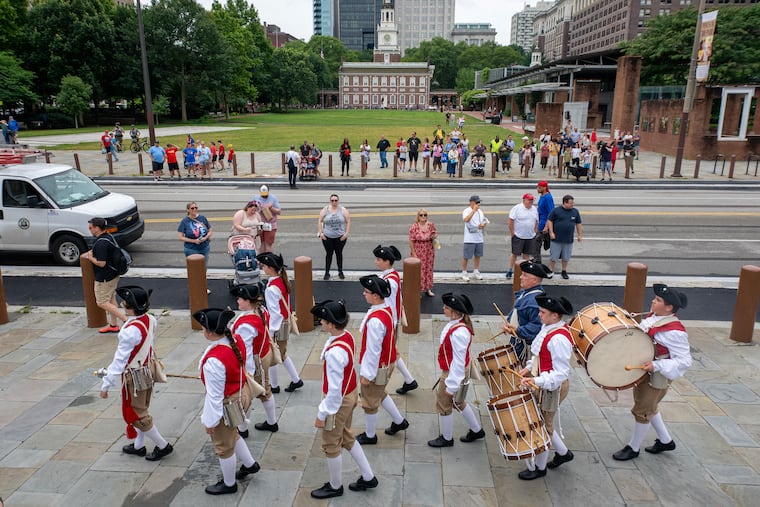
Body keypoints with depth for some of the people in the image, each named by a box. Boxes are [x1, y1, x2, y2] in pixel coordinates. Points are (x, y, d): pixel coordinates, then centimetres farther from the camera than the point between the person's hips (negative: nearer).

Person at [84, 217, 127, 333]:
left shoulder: (101, 243, -25)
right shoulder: (109, 237, 6)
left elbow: (101, 263, -28)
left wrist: (91, 258, -9)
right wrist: (91, 253, 12)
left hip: (104, 278, -10)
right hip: (113, 274, 10)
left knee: (102, 302, -1)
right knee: (111, 300, 16)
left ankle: (126, 320, -5)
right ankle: (113, 325, 25)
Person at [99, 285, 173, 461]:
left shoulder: (130, 331, -30)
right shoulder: (150, 320, -8)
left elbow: (120, 360, -24)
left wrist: (106, 385, -15)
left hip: (135, 376, -8)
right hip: (148, 370, 8)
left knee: (134, 414, 10)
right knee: (141, 409, 23)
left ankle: (163, 446, 18)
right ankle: (138, 446, 40)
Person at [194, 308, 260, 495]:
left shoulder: (214, 361, -37)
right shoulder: (237, 340, -14)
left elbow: (215, 395, -26)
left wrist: (210, 420, -13)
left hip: (227, 404, -8)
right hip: (242, 393, 8)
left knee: (224, 446, 18)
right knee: (231, 434, 33)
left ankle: (229, 484, 42)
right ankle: (250, 464, 52)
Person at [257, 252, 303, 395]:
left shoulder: (272, 289, -24)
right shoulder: (282, 281, 2)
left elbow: (274, 313, -23)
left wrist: (270, 333, -18)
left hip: (277, 325, -9)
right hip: (285, 322, 9)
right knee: (282, 353, 21)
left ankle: (274, 386, 23)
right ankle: (296, 380, 26)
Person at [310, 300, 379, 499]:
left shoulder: (334, 352, -35)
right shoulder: (347, 336, -8)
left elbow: (334, 389, -29)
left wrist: (322, 414, -17)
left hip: (338, 401, -8)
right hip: (349, 395, 9)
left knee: (331, 445, 16)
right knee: (347, 438, 27)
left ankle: (335, 487, 39)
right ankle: (368, 477, 40)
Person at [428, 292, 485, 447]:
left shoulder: (459, 332, -33)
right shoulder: (455, 323, -4)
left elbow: (459, 360, -28)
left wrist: (452, 385, -21)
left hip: (454, 373, -9)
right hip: (450, 370, 9)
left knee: (443, 404, 11)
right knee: (458, 401, 26)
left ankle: (446, 438, 32)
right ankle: (476, 430, 43)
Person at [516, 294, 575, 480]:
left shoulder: (559, 339, -29)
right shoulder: (549, 328, 1)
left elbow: (560, 373, -27)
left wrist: (537, 381, -36)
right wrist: (529, 368, 4)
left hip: (552, 389, -9)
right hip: (543, 385, 9)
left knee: (543, 426, 8)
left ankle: (539, 468, 27)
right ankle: (563, 452, 43)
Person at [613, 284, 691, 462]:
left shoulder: (674, 331, -27)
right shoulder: (653, 317, -2)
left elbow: (685, 361, -26)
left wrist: (656, 365, -32)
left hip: (656, 378, -9)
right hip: (642, 372, 9)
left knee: (642, 412, 7)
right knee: (649, 407, 24)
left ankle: (633, 448, 27)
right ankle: (665, 441, 45)